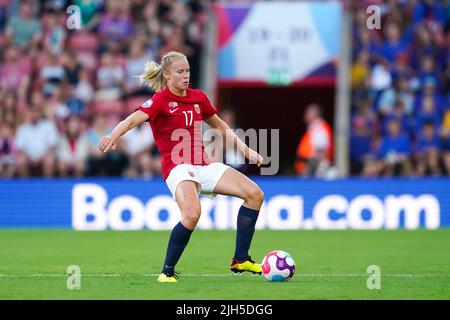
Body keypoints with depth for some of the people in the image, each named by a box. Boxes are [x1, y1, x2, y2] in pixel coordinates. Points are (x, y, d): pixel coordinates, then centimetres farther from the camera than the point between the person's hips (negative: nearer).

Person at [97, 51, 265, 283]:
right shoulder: (160, 100, -6)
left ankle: (240, 260, 4)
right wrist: (113, 137, -43)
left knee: (255, 194, -3)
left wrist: (245, 149, 22)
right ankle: (167, 271, -16)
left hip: (203, 165, 7)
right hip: (178, 167, -7)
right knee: (192, 214, -33)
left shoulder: (198, 97, 13)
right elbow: (133, 119, -23)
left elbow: (220, 126, 28)